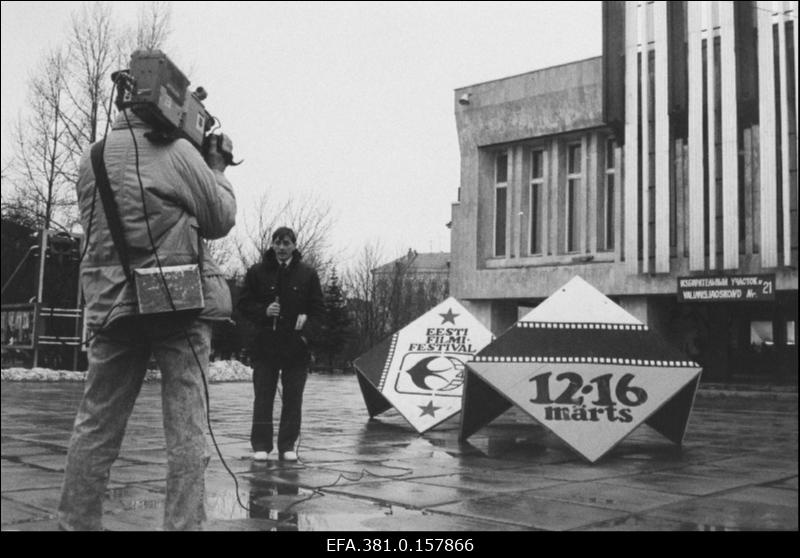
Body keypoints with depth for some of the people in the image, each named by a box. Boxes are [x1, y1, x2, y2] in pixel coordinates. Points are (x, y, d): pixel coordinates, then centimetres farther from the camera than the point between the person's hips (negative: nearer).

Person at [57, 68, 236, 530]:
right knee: (187, 427, 0)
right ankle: (184, 524, 1)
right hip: (180, 302, -4)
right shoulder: (177, 152, -6)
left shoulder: (91, 160, 9)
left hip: (112, 303, 5)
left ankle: (76, 522, 17)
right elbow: (221, 220, 0)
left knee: (96, 426, 11)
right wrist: (217, 170, 16)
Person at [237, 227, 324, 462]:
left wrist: (307, 332, -9)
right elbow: (244, 305, 6)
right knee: (263, 397, 1)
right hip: (265, 345, 0)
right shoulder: (257, 272, 4)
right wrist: (264, 311, -12)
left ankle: (288, 446, 12)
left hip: (297, 346, 1)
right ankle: (261, 445, 8)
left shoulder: (307, 273, 5)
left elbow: (318, 309, 6)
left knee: (293, 399, 4)